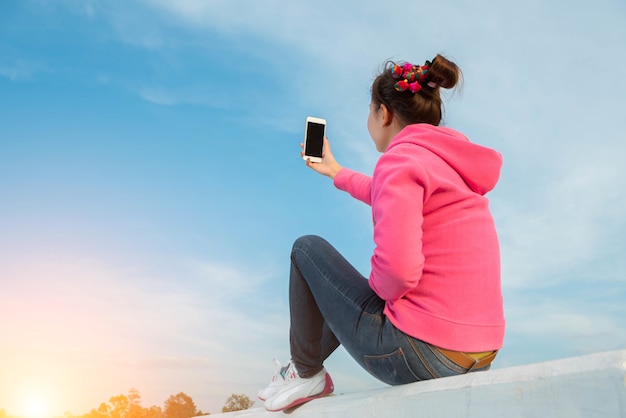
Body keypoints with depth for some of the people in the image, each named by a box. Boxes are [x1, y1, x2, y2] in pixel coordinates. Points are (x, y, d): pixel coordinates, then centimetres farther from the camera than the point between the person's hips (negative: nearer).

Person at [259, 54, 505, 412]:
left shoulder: (400, 157, -15)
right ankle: (310, 363, 46)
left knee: (309, 248, 9)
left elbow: (397, 270, -28)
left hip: (418, 353, -9)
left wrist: (379, 287, -5)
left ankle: (307, 373, 22)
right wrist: (335, 172, 44)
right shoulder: (448, 160, 13)